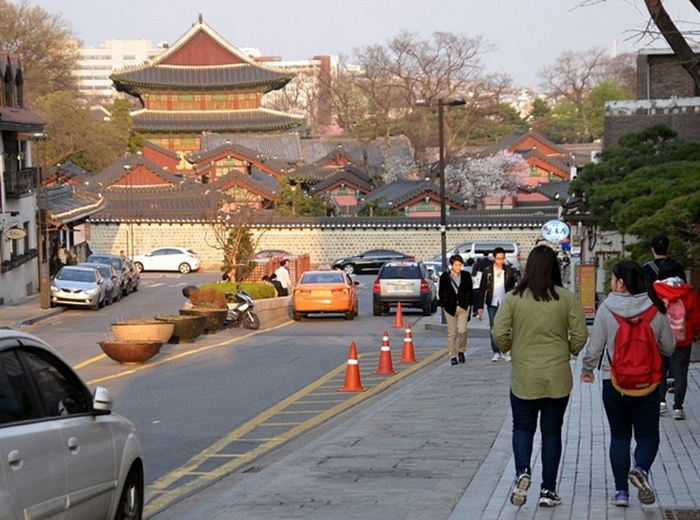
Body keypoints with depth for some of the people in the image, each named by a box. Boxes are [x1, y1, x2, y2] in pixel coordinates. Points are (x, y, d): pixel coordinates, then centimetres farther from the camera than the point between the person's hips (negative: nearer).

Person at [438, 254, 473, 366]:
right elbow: (441, 293, 5)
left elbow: (470, 291, 9)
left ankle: (461, 351, 12)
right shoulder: (444, 277, 1)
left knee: (462, 330, -12)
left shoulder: (466, 275, 5)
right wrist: (444, 305, -2)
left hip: (463, 307, 0)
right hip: (450, 308, 0)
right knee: (452, 333, 3)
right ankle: (453, 356, 11)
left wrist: (468, 303, 1)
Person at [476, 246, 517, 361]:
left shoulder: (509, 271, 1)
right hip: (492, 304, 0)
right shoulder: (487, 271, 0)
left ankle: (505, 351, 9)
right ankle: (496, 352, 9)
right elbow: (482, 289, 2)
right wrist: (480, 306, -3)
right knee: (493, 329, 3)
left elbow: (512, 288, 6)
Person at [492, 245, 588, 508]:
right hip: (558, 378, 1)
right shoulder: (567, 298, -5)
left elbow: (499, 335, -10)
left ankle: (522, 472, -10)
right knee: (552, 432, 11)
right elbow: (580, 336, -4)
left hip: (524, 378, -1)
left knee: (523, 428, 15)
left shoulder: (513, 298, -6)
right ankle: (548, 490, 14)